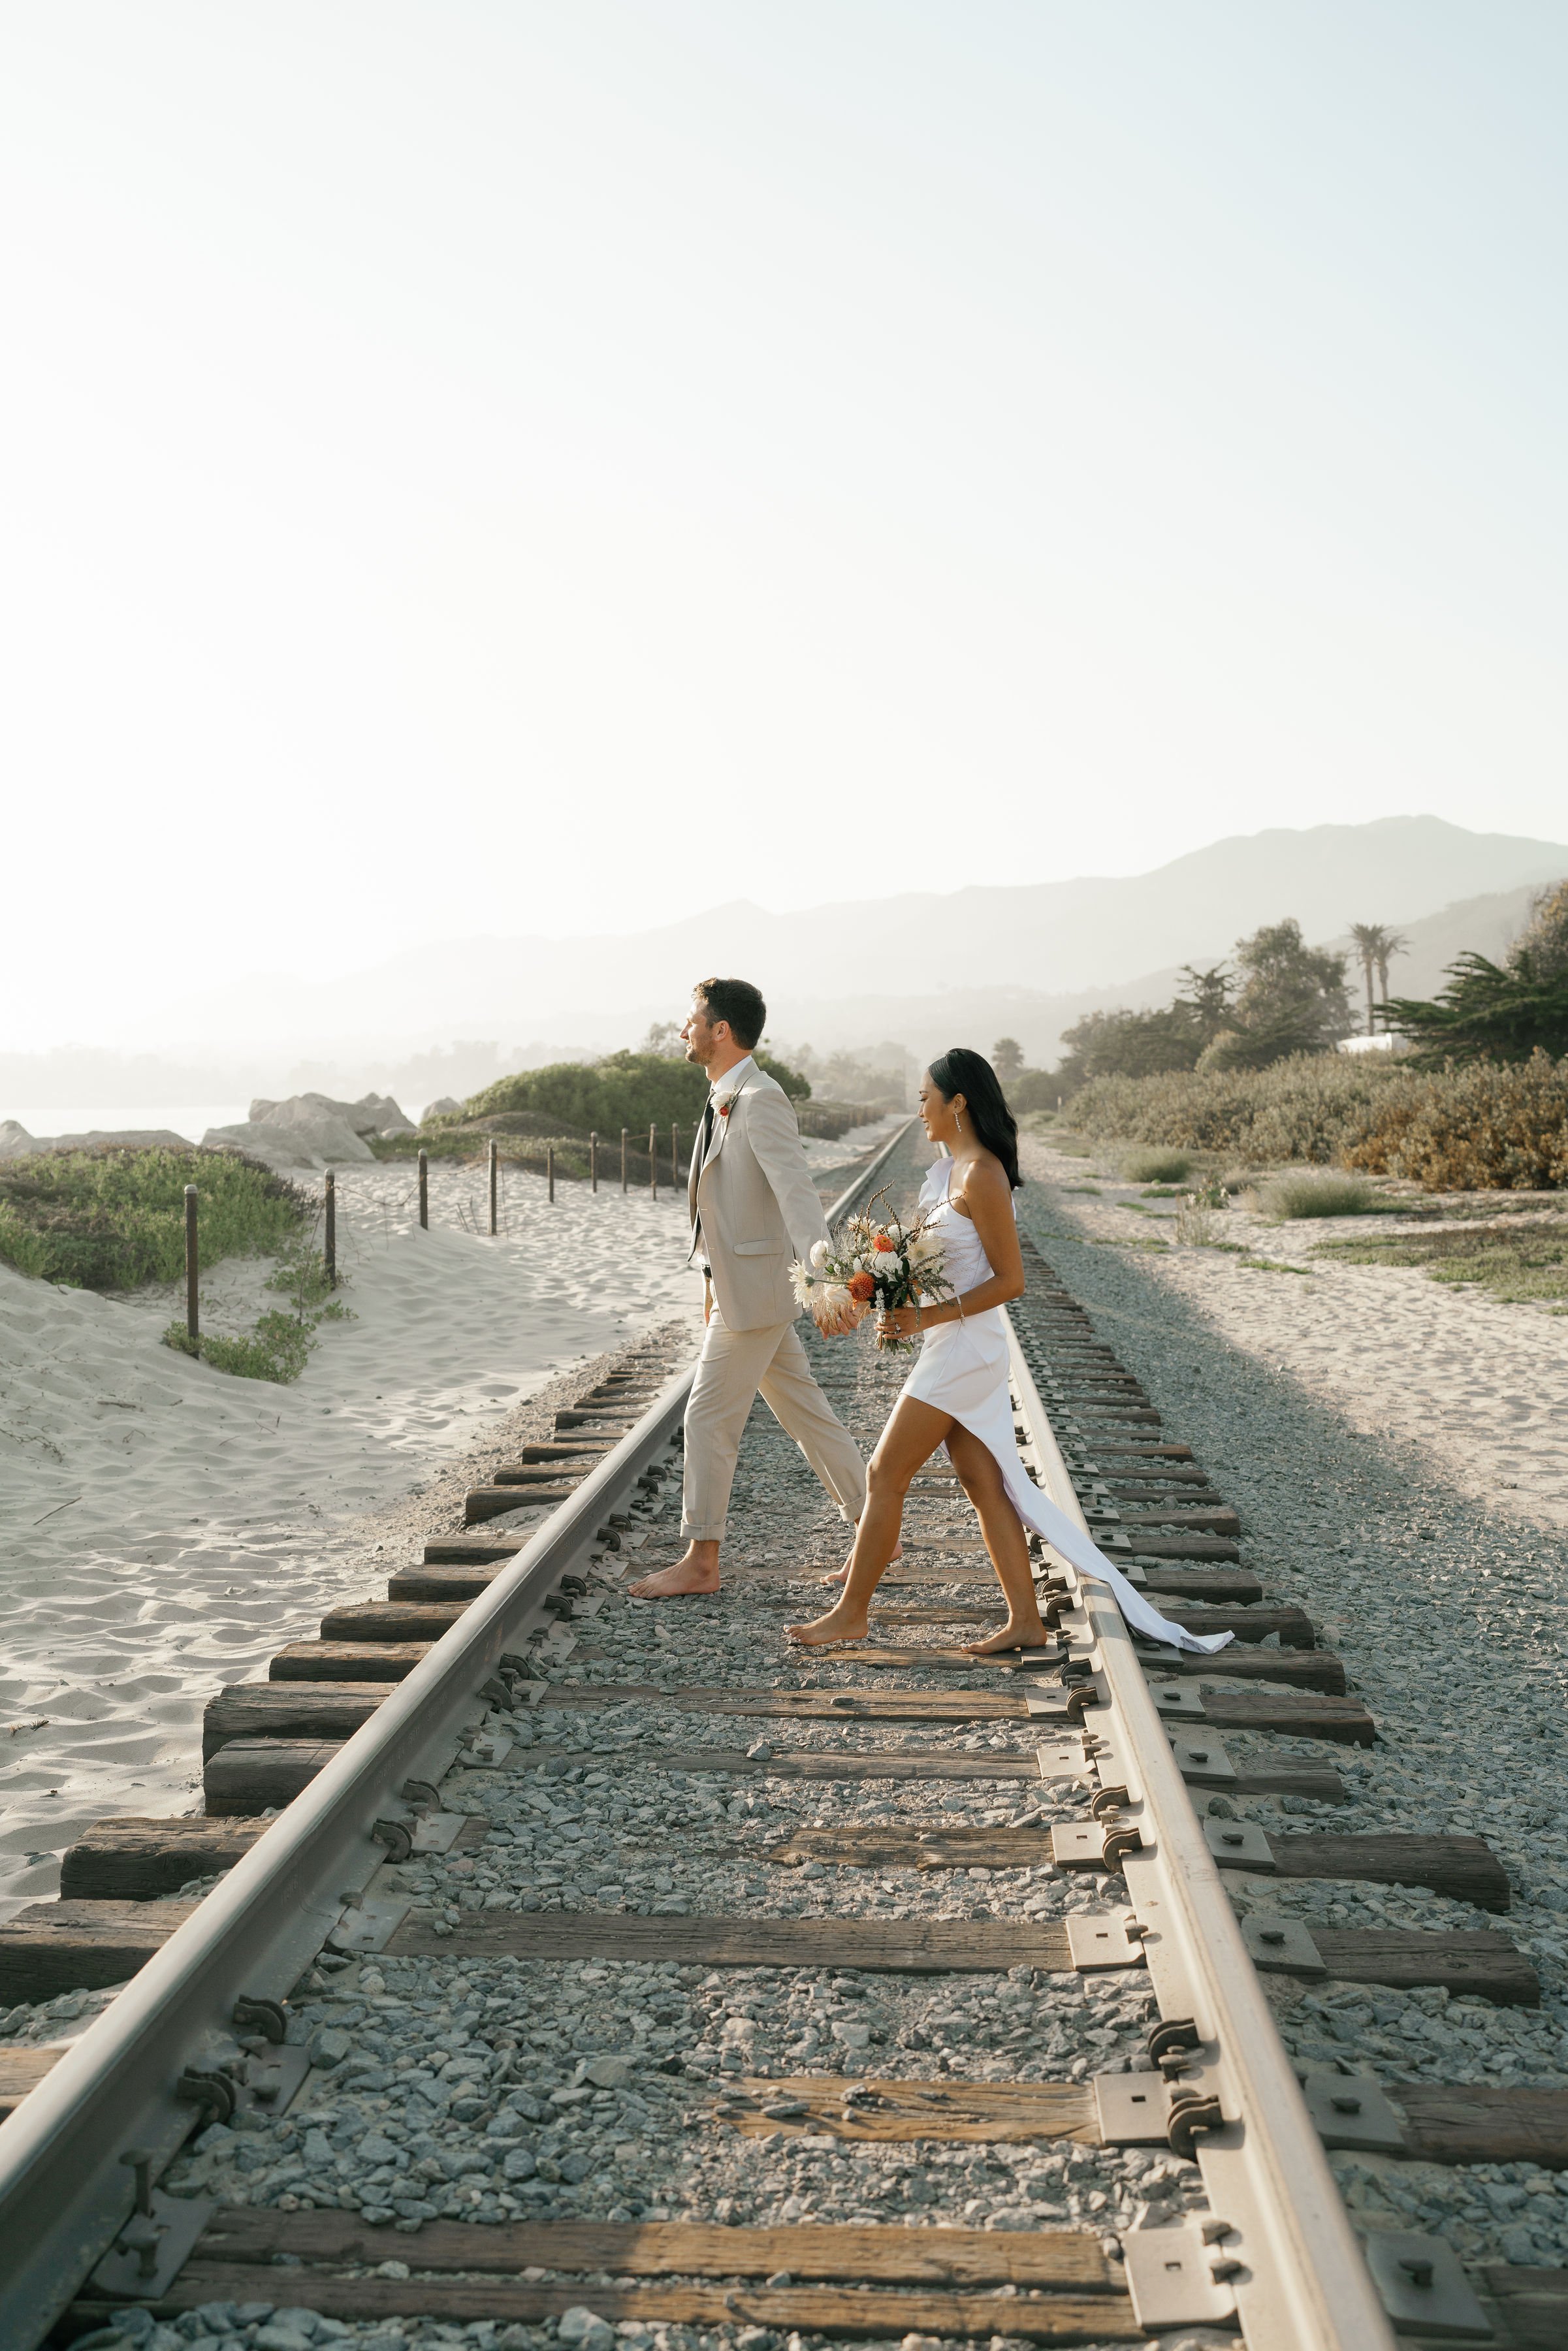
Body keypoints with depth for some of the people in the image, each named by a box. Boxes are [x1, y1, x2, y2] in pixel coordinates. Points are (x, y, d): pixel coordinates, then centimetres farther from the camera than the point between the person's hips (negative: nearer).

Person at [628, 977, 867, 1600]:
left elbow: (796, 1191, -30)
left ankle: (700, 1561, 10)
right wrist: (714, 1283, 25)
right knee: (804, 1411, 13)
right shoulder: (724, 1102, 13)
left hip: (755, 1290, -10)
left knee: (709, 1416, -2)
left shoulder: (762, 1100, -17)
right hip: (736, 1286, 10)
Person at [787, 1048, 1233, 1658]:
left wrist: (928, 1317, -20)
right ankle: (1026, 1621, 13)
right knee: (984, 1484, 9)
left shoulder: (981, 1175, -18)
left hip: (964, 1350, -9)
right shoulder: (952, 1167, 11)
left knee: (886, 1474, -3)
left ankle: (851, 1612, 7)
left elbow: (1010, 1280, -18)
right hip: (956, 1349, 9)